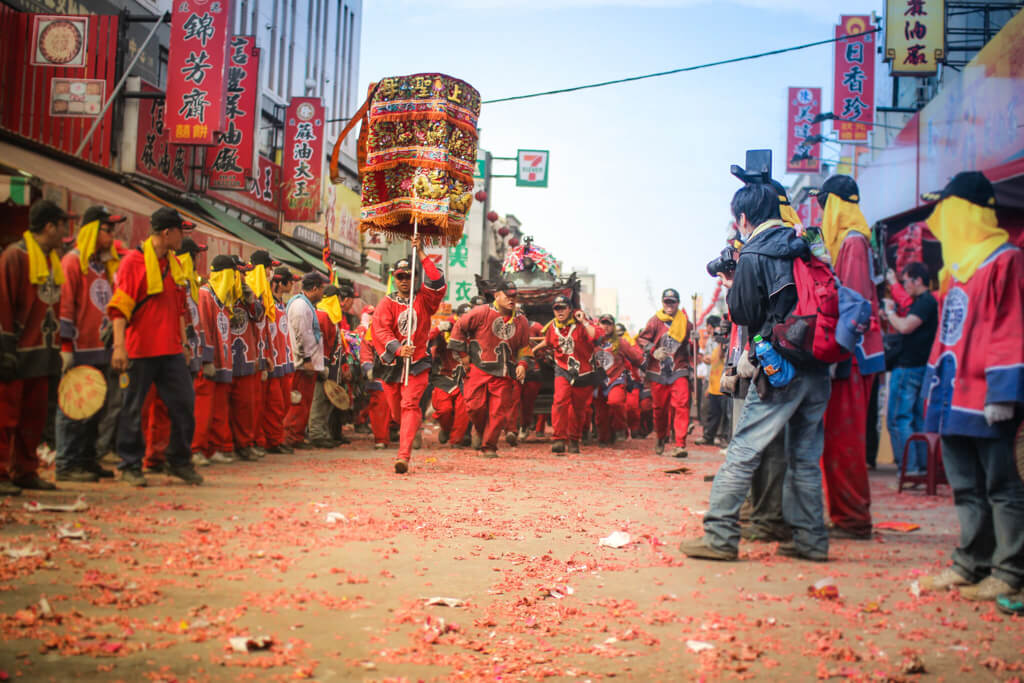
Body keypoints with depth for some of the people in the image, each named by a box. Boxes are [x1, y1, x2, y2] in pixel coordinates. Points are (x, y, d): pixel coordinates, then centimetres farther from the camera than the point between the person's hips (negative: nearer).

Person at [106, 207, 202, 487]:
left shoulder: (174, 264, 13)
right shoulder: (134, 261, -8)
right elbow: (119, 306, -13)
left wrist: (184, 342, 19)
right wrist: (119, 345, -20)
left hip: (171, 350, 6)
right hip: (140, 349, -6)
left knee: (185, 403, 4)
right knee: (133, 408, 3)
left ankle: (179, 461, 17)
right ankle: (130, 466, 15)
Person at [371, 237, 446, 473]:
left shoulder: (424, 299, 4)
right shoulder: (386, 303, 3)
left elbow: (438, 284, -15)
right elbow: (381, 330, -12)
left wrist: (421, 254, -15)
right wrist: (398, 349, -30)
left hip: (417, 364, -2)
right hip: (391, 363, 2)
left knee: (409, 405, -17)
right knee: (395, 410, 12)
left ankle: (404, 456, -23)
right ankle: (413, 427, 47)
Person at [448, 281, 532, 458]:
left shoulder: (521, 321, 8)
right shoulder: (482, 312, -5)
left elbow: (524, 347, 20)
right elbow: (459, 327, 1)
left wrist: (522, 364, 2)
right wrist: (463, 354, 1)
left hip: (504, 374, 3)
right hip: (479, 369, -2)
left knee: (498, 412, -3)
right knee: (475, 406, -7)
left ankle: (489, 446, 10)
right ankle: (481, 433, 23)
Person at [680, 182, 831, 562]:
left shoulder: (753, 256, -6)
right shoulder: (806, 247, 13)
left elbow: (744, 314, -4)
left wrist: (731, 288, 15)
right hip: (817, 369, 7)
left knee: (742, 453, -4)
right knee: (806, 457, 13)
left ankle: (719, 536, -5)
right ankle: (810, 538, 16)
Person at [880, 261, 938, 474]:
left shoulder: (925, 302, -14)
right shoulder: (925, 301, 18)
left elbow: (905, 327, -24)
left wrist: (890, 312, -8)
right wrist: (890, 317, 9)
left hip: (908, 367, -10)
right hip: (918, 367, 10)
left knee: (898, 419, -7)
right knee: (916, 418, 13)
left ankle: (909, 466, -7)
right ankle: (922, 464, 17)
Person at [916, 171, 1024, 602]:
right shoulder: (957, 264, 18)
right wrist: (934, 383, 18)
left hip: (983, 396, -9)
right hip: (953, 395, 9)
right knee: (965, 486, 12)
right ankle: (970, 565, 19)